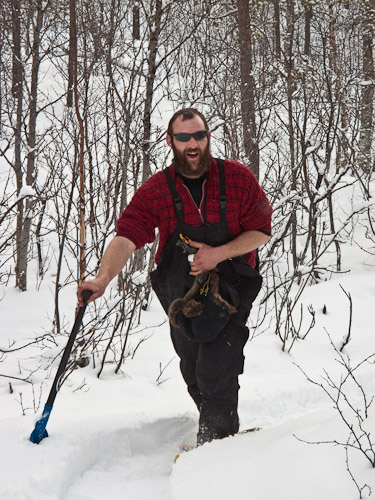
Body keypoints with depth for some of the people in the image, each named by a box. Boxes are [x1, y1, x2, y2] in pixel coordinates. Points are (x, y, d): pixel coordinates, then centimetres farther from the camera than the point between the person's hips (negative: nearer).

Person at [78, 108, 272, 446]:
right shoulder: (156, 190, -5)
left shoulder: (237, 178, -6)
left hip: (230, 290, -3)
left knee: (215, 372, -15)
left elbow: (261, 232, -4)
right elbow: (126, 237, -17)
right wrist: (103, 279, -35)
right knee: (194, 376, 14)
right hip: (181, 296, 3)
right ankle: (226, 429, 38)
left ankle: (216, 439, 3)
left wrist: (218, 254, -19)